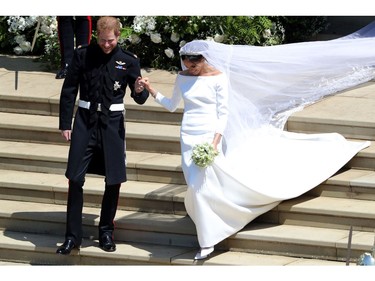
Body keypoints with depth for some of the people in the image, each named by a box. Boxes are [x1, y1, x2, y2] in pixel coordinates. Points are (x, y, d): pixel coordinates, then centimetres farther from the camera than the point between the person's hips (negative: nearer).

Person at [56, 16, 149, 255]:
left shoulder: (128, 61, -1)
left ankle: (106, 231, 19)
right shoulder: (83, 55, -2)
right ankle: (73, 236, 3)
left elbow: (140, 98, 2)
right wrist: (65, 124, 2)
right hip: (85, 121, 0)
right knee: (75, 179, -3)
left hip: (112, 123, 0)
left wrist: (139, 91, -22)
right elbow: (69, 91, 5)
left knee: (114, 180, 2)